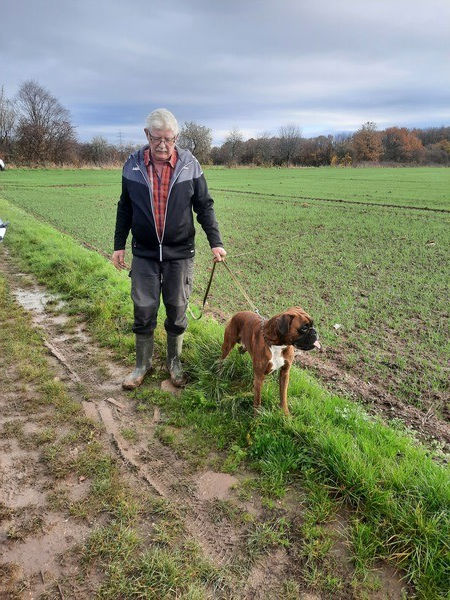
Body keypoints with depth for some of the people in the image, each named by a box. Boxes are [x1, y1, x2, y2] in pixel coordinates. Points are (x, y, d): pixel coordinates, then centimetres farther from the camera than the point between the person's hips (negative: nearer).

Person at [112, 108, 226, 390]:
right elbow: (125, 208, 9)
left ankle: (175, 363, 29)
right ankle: (143, 364, 25)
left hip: (180, 253, -1)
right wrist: (119, 245, 8)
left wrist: (216, 242, -7)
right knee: (143, 312, 5)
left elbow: (205, 206, 1)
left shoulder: (190, 165, -4)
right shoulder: (133, 165, 0)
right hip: (144, 253, 1)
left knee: (177, 312, 9)